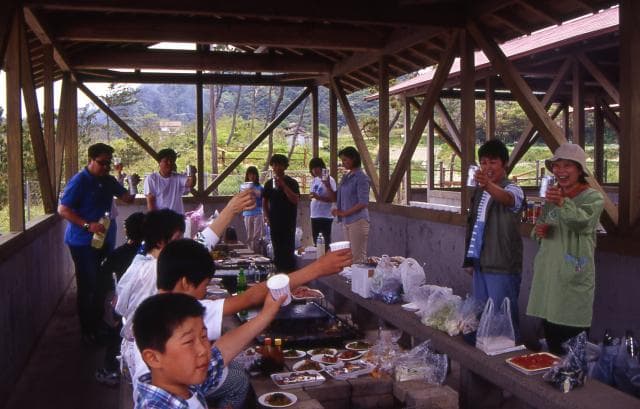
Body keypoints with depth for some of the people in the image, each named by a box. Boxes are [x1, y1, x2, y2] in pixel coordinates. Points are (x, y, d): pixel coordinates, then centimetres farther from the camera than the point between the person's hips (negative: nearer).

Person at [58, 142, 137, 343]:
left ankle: (99, 325, 26)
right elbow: (62, 210, -15)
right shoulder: (79, 181, -12)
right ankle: (88, 332, 8)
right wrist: (88, 225, -25)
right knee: (88, 287, -3)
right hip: (83, 242, -7)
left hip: (105, 240, 7)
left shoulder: (108, 180, 9)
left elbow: (127, 198, 14)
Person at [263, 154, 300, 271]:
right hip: (274, 222, 4)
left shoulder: (291, 182, -2)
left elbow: (295, 200, -14)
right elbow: (264, 202, 16)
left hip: (288, 222, -4)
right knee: (277, 250, 7)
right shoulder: (269, 183, 10)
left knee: (288, 250, -6)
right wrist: (266, 216, 2)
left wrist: (283, 185, -20)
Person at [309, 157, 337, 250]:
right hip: (314, 215, 8)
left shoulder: (329, 180, -11)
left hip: (325, 216, -8)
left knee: (326, 242, -3)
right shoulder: (314, 180, 12)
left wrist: (319, 197, -29)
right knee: (315, 241, 14)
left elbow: (334, 198, -20)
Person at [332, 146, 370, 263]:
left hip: (358, 221, -8)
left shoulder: (361, 178, -10)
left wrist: (344, 213, -14)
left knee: (358, 257, -5)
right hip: (347, 221, 8)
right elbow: (339, 198, 23)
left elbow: (363, 203, -15)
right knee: (350, 255, 9)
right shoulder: (346, 177, 14)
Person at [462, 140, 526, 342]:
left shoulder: (513, 190, -11)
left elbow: (506, 198, -36)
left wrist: (488, 185, -57)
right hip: (480, 265, 8)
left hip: (502, 268, -8)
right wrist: (469, 260, 17)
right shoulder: (479, 191, 13)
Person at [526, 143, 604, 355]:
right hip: (548, 273, 6)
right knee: (550, 335, 13)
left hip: (574, 276, -6)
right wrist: (538, 230, 1)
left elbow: (582, 221, -26)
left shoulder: (593, 198, -5)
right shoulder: (553, 196, 14)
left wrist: (563, 204, -45)